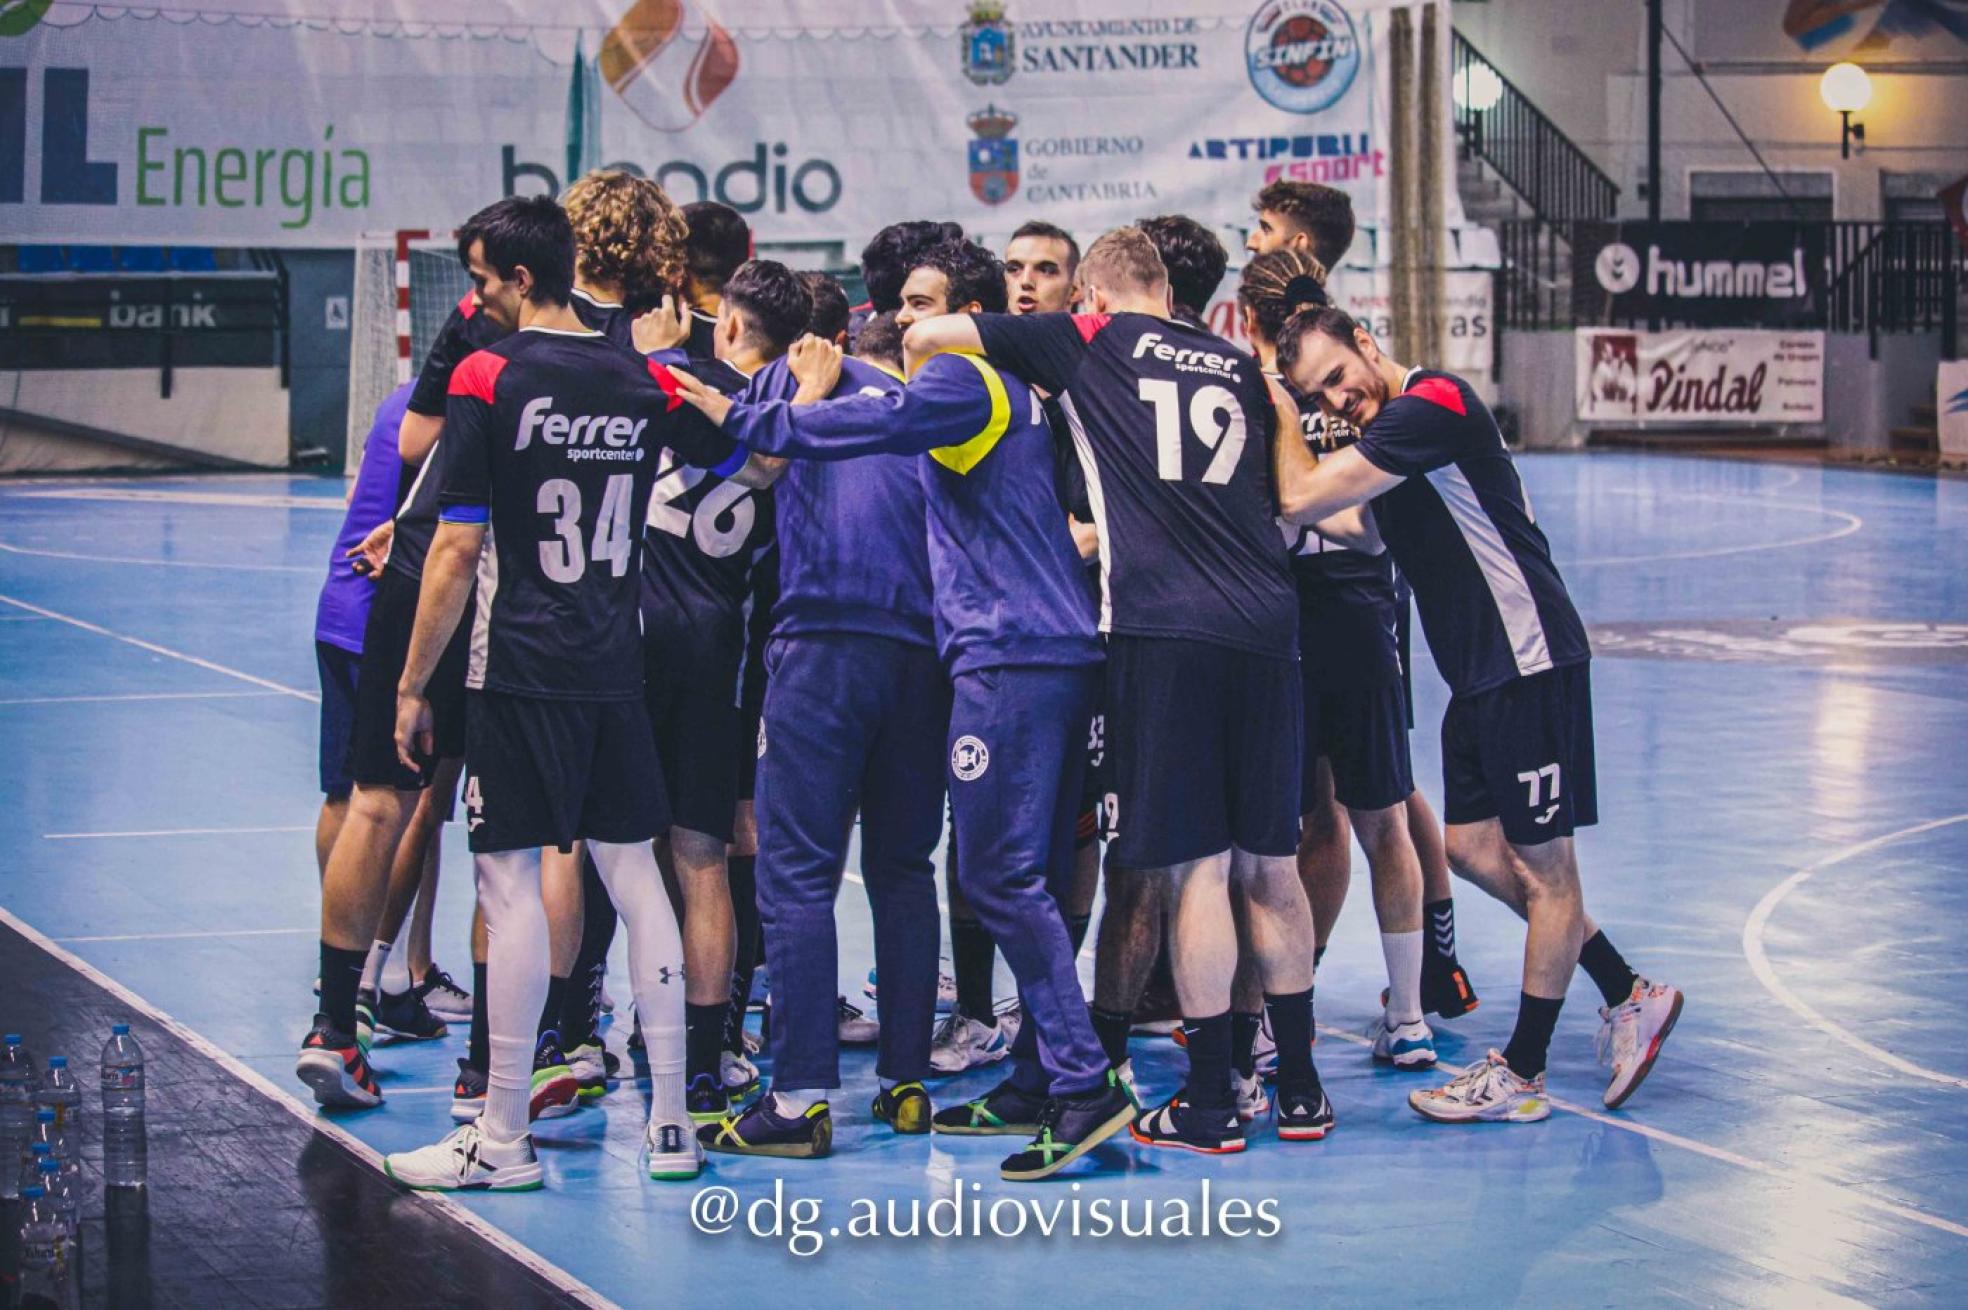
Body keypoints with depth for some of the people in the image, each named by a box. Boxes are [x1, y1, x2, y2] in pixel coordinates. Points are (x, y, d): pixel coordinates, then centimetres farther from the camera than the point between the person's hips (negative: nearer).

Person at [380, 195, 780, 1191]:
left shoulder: (486, 379, -8)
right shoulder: (646, 381, 6)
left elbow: (458, 551, -10)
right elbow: (756, 468, 18)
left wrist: (413, 684, -3)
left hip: (519, 673, -5)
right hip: (614, 668, 5)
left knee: (511, 885, -2)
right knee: (633, 875, 11)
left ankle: (502, 1141, 1)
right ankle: (670, 1123, 13)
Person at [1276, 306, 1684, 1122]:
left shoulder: (1433, 403, -17)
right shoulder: (1384, 428, 13)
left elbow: (1310, 498, -23)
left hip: (1530, 662, -10)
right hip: (1481, 671, 10)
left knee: (1544, 864, 0)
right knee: (1472, 847, 12)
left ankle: (1520, 1076, 6)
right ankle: (1628, 997, 22)